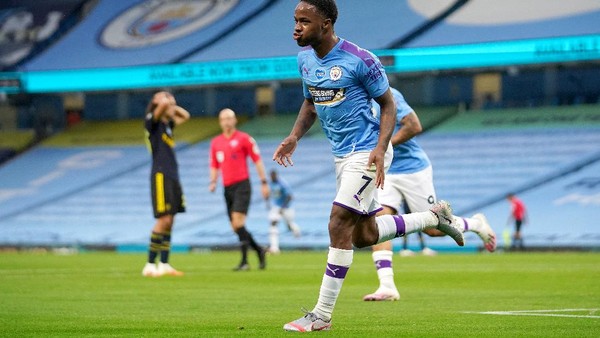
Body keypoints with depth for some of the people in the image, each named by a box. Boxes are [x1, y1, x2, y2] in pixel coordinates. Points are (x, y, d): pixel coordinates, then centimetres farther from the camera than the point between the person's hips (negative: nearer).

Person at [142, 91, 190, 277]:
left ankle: (164, 265, 10)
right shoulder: (153, 122, -7)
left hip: (172, 176, 9)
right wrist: (162, 100, -3)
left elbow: (185, 116, 33)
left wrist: (172, 106, 17)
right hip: (161, 176, -9)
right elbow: (164, 104, -25)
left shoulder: (167, 124, 17)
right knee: (163, 220, -12)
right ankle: (150, 265, -9)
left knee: (169, 222, 7)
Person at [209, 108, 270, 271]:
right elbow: (214, 165, 20)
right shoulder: (215, 142, 12)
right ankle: (259, 250, 23)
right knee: (236, 227, 4)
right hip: (227, 188, 6)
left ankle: (244, 261, -18)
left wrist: (264, 182, -3)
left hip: (242, 185, -6)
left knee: (238, 221, -19)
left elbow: (257, 160, 0)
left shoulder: (244, 138, -2)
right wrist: (213, 182, 2)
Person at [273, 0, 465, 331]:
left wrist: (380, 148, -22)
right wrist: (294, 136, 1)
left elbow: (388, 104, -9)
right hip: (342, 154, 9)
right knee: (364, 235, 14)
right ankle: (434, 216, 34)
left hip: (366, 152, -9)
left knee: (339, 226, -15)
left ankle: (321, 316, -9)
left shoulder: (359, 60, -18)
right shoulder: (305, 58, 3)